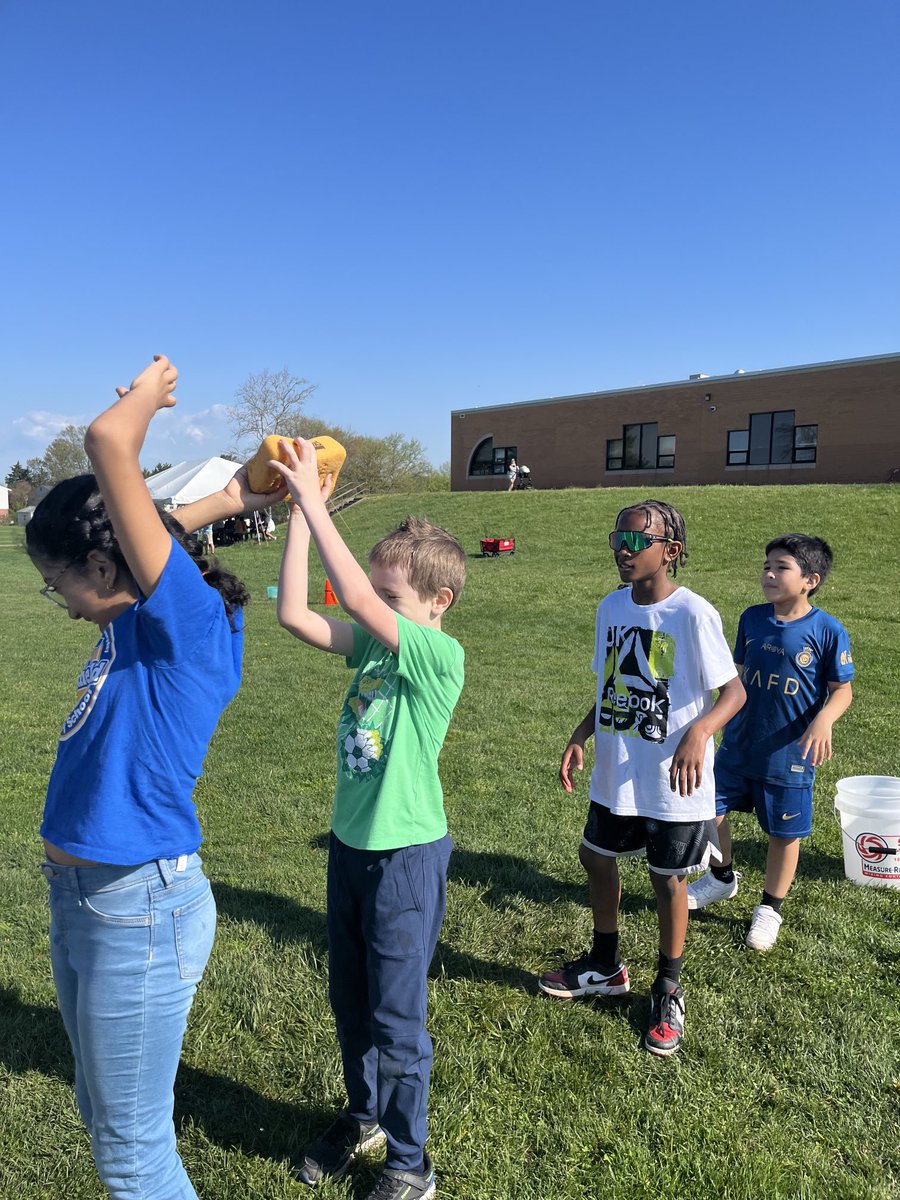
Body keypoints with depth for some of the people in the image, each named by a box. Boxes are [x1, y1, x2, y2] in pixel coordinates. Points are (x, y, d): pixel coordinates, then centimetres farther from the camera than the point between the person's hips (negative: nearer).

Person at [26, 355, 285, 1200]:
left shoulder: (187, 621, -20)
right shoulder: (136, 627, 5)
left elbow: (107, 441, -27)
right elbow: (103, 522, 24)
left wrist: (150, 389, -7)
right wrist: (223, 503, 14)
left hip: (140, 909, -9)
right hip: (79, 899, 9)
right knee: (103, 1116, 26)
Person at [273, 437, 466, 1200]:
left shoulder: (441, 655, -21)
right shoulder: (374, 643, 0)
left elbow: (357, 600, -32)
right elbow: (294, 614, -7)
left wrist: (313, 501, -27)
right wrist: (299, 513, -10)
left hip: (406, 856, -7)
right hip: (350, 844, 7)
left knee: (396, 1019, 10)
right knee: (350, 1003, 23)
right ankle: (364, 1117, 47)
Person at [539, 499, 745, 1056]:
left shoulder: (693, 614, -18)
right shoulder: (612, 607, 2)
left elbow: (734, 689, -15)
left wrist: (698, 731, -33)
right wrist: (581, 737, 1)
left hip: (673, 782, -6)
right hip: (615, 774, 7)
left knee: (668, 880, 10)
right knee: (597, 858, 19)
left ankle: (669, 991, 35)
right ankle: (606, 967, 44)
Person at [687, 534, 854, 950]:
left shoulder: (828, 631, -14)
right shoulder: (752, 618, -1)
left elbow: (842, 689, -7)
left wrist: (824, 719, -26)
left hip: (789, 755, -4)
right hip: (738, 744, 4)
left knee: (784, 833, 11)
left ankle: (770, 909, 33)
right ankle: (723, 878, 37)